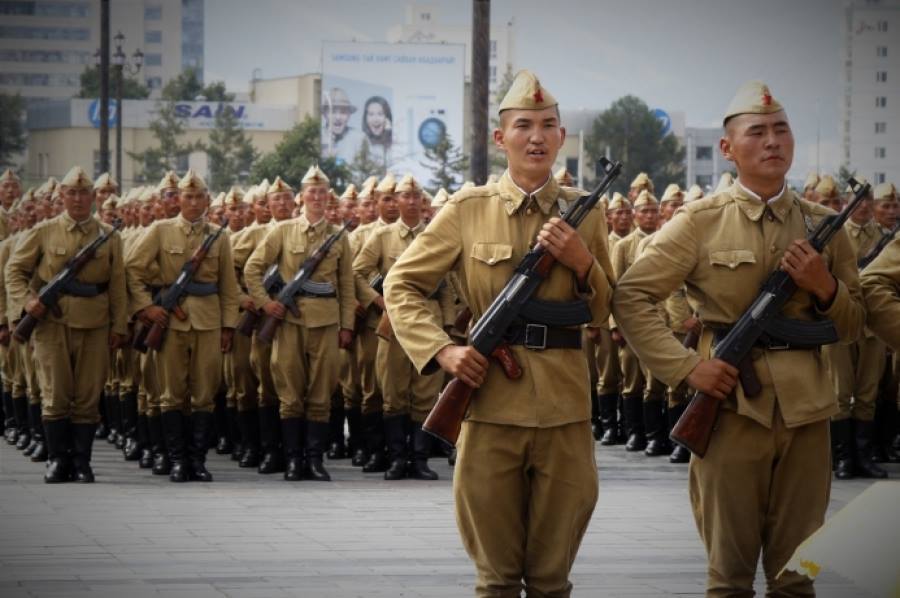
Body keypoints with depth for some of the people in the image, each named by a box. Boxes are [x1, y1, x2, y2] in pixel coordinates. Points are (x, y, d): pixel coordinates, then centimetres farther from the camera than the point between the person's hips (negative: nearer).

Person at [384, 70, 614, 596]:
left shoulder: (585, 212, 7)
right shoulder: (468, 210, 1)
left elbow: (603, 316, 10)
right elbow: (402, 286, 6)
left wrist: (582, 262, -9)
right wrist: (441, 350, -9)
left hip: (564, 407, 1)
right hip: (491, 403, -1)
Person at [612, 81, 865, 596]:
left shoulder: (823, 225, 9)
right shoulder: (701, 222, -1)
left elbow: (854, 327, 14)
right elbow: (632, 297, -3)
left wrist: (825, 287, -6)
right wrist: (685, 365, -12)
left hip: (806, 410, 3)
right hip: (732, 408, -3)